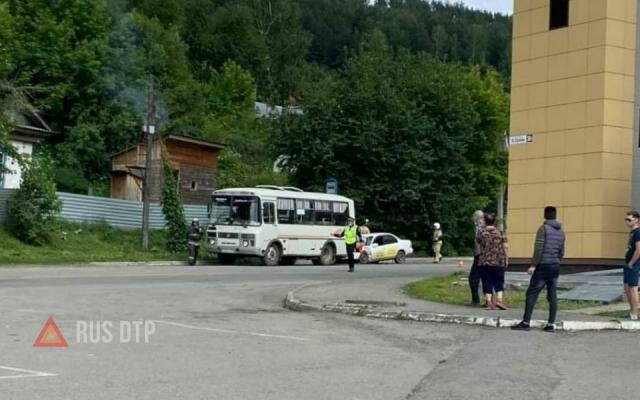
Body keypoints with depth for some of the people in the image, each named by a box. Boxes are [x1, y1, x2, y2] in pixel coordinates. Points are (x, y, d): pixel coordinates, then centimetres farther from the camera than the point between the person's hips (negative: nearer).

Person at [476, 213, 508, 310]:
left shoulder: (481, 233, -1)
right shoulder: (500, 233, -1)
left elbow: (478, 248, 5)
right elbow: (505, 247, -1)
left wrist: (479, 256, 21)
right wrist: (506, 259, 8)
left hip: (484, 262, 0)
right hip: (498, 262, 0)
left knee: (487, 283, 6)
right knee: (499, 282, 10)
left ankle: (488, 302, 3)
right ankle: (499, 300, -4)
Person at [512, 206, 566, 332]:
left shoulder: (544, 228, -7)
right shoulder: (561, 231, 12)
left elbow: (538, 248, -15)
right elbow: (561, 252, 17)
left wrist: (533, 265, -14)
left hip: (543, 266, -6)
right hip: (555, 266, 6)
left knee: (532, 293, -4)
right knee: (552, 295, 6)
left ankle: (525, 322, -7)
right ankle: (551, 324, 5)